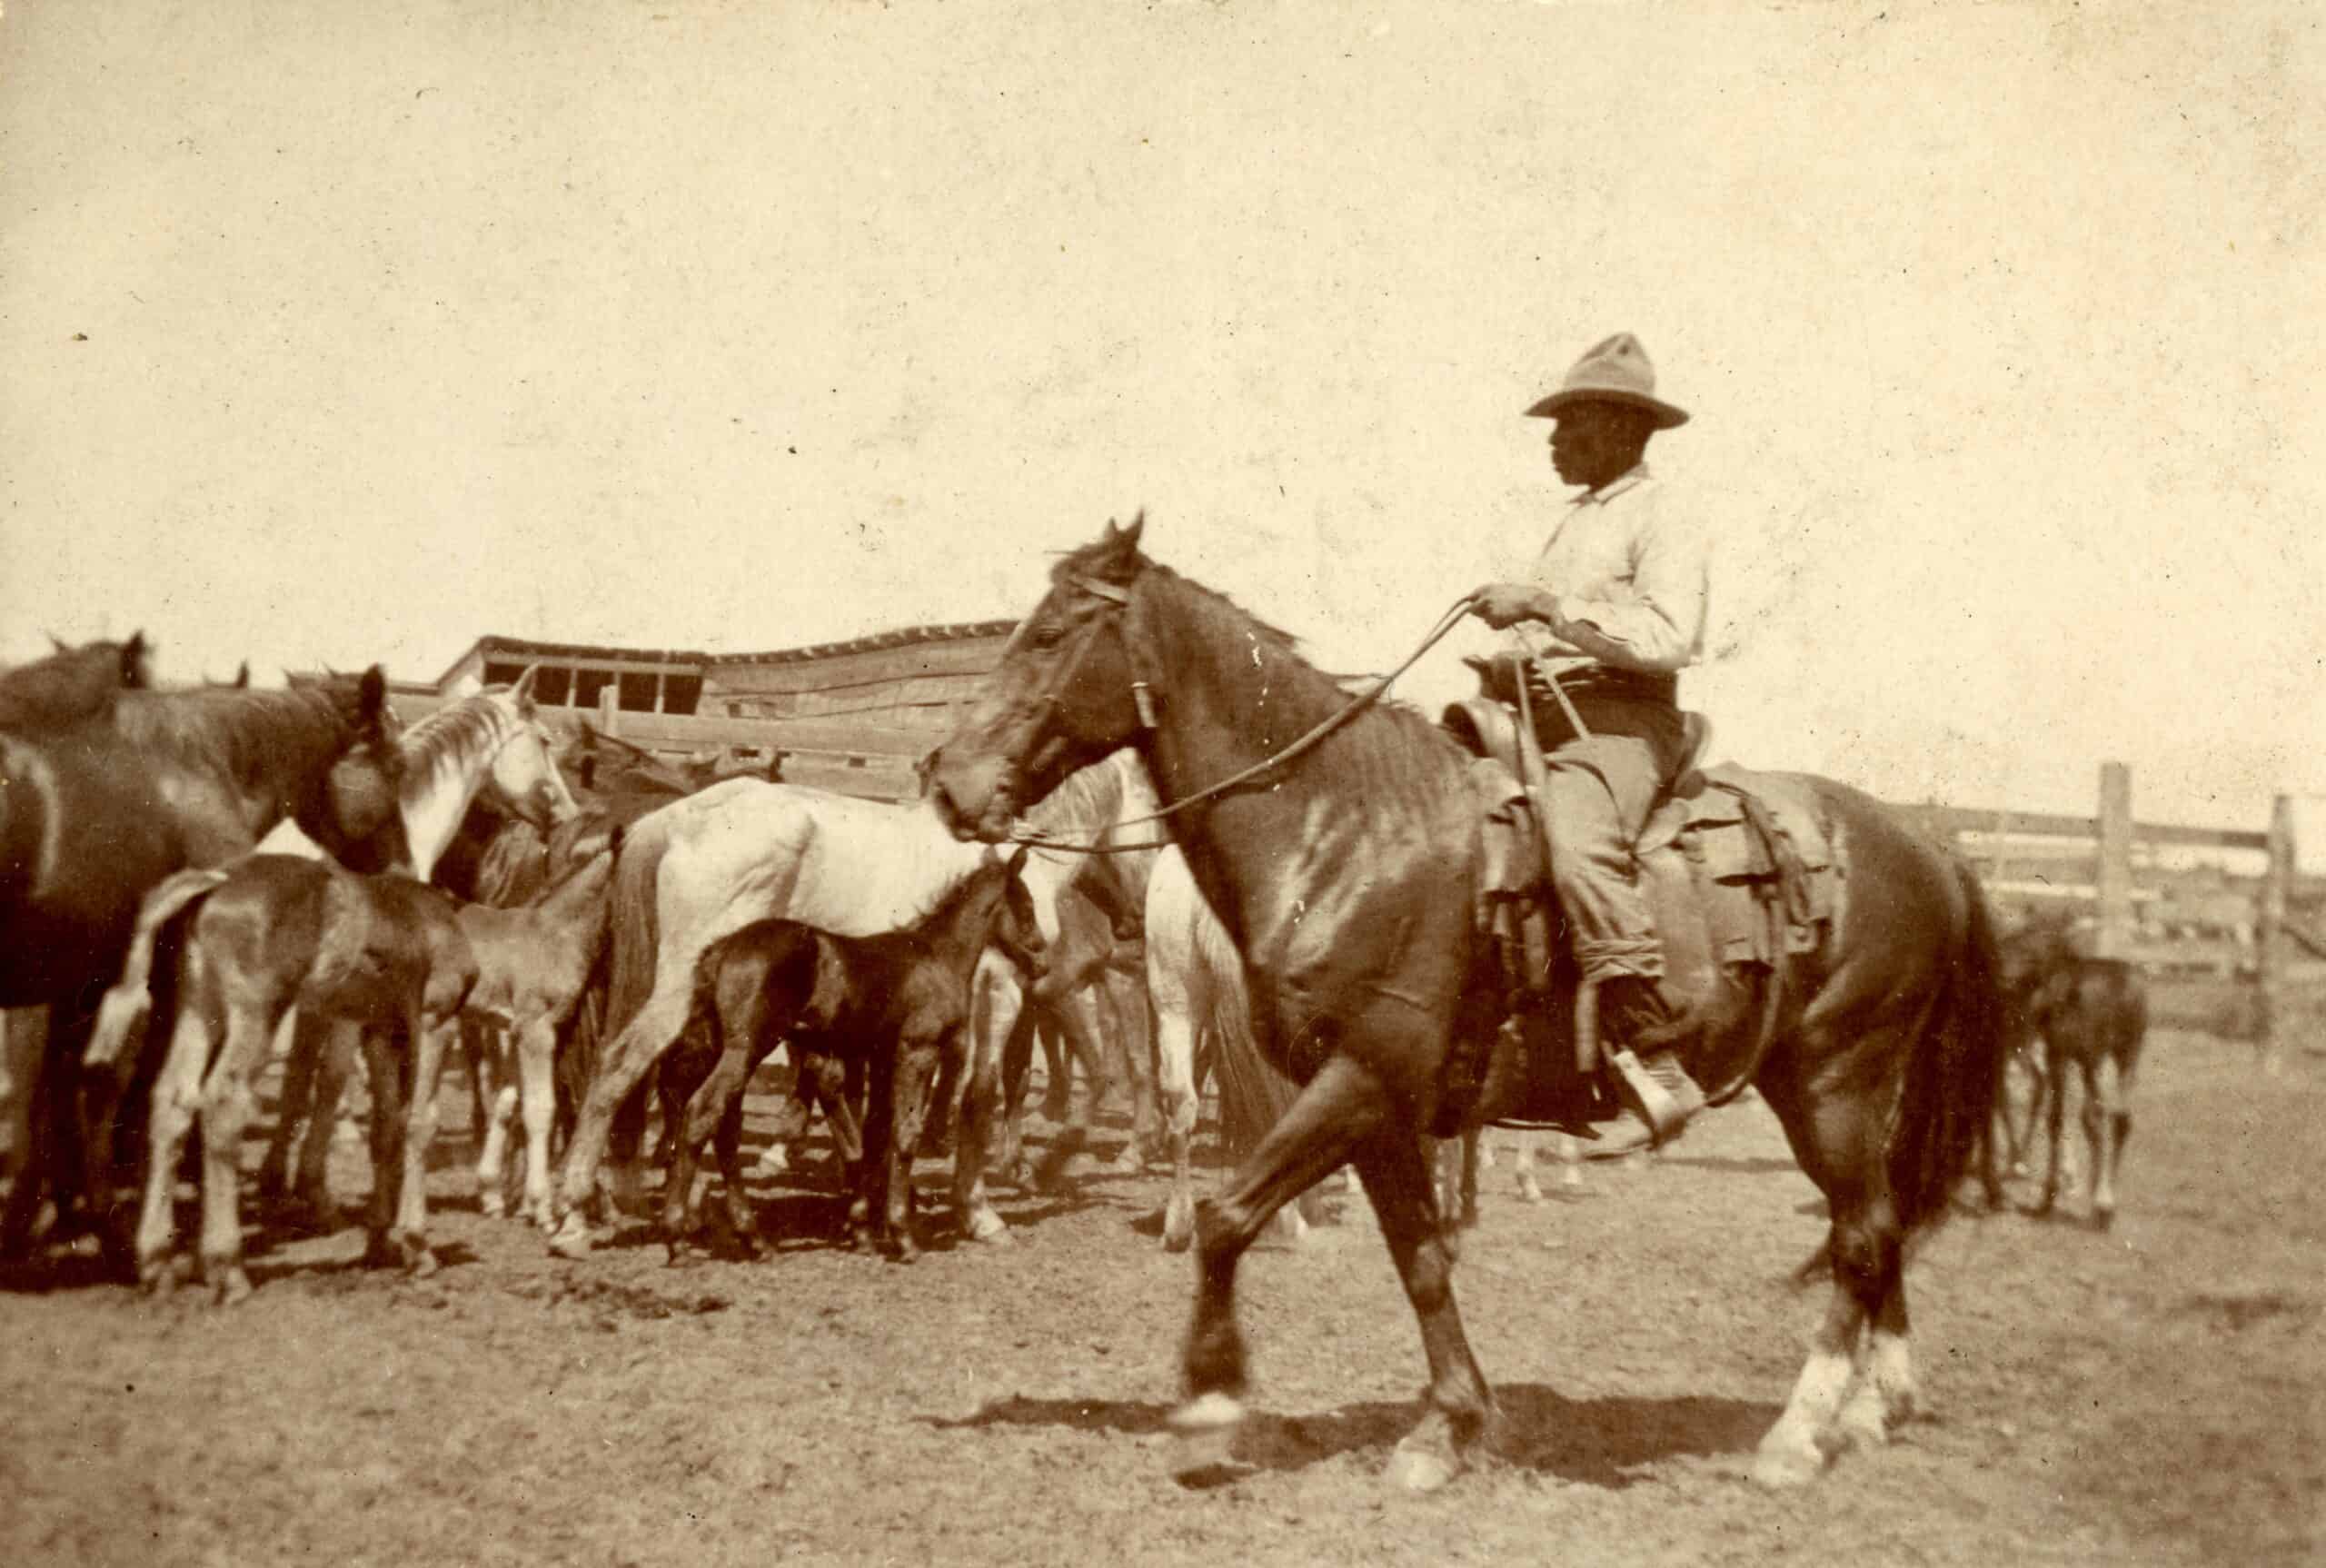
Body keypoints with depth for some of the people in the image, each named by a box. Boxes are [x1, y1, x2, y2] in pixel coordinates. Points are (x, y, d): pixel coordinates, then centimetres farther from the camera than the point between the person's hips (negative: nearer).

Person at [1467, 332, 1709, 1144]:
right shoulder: (1575, 521, 26)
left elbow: (1666, 639, -18)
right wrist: (1505, 660, 10)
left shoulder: (1662, 519, -2)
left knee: (1581, 851, -36)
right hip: (1539, 718, 10)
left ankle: (1655, 1061, -34)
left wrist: (1544, 606, -19)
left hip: (1620, 719, -10)